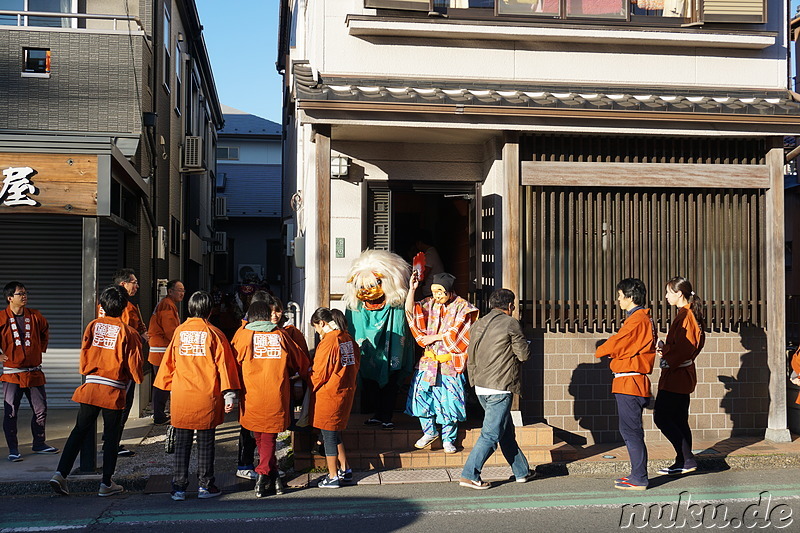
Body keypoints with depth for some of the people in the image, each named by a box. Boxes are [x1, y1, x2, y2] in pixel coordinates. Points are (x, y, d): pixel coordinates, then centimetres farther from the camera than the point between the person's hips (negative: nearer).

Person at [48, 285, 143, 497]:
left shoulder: (93, 325, 2)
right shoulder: (128, 332, -7)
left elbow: (84, 353, 6)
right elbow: (134, 363, -3)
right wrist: (137, 379, 17)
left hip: (90, 387, 3)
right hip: (114, 391, -3)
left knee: (79, 431, 12)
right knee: (111, 436, 7)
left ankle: (60, 473, 3)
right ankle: (106, 483, 13)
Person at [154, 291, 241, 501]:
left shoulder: (179, 332, 2)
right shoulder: (214, 334, -5)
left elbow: (169, 362, 8)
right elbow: (224, 365, -6)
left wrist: (168, 387, 20)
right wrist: (229, 395, -4)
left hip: (181, 397, 2)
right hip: (207, 397, -2)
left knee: (181, 444, 8)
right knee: (206, 443, 8)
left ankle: (178, 488, 10)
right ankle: (205, 486, 14)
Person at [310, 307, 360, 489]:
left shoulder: (328, 342, -18)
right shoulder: (348, 339, 4)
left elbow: (319, 374, -13)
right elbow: (355, 365, 12)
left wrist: (310, 387, 4)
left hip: (329, 394, -8)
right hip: (346, 391, 8)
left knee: (329, 435, 4)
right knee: (335, 434, 20)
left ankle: (333, 477, 11)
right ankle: (345, 470, 25)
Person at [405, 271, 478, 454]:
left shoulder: (462, 307, -2)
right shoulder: (429, 304, 10)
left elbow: (456, 333, -9)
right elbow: (410, 312, -2)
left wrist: (435, 337, -6)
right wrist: (412, 289, -8)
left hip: (450, 362, -4)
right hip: (429, 359, 4)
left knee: (449, 400, 0)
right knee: (422, 394, 1)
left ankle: (448, 438, 13)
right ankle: (430, 431, 20)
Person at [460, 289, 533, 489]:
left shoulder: (477, 325, 13)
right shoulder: (511, 323, -8)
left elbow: (471, 357, 16)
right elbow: (524, 354, -7)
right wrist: (513, 358, 15)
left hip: (481, 388, 8)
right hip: (500, 388, -8)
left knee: (507, 432, 17)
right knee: (491, 434, -4)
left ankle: (521, 471, 27)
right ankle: (469, 476, -6)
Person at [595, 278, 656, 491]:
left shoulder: (637, 320, -15)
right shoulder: (642, 318, 18)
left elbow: (616, 345, -16)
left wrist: (600, 351, 4)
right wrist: (610, 351, 1)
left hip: (629, 384, -11)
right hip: (631, 383, 11)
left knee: (631, 431, -6)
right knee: (631, 431, 16)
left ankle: (639, 480, -2)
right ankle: (637, 474, 23)